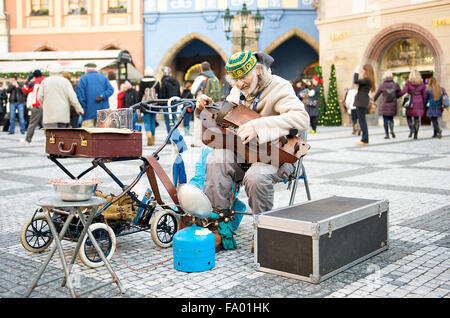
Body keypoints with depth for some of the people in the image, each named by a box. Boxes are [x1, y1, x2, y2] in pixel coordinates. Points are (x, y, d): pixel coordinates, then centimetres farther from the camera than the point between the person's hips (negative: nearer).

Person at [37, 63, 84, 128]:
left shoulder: (45, 81, 4)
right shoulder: (65, 81, 2)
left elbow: (40, 98, 4)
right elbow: (72, 97, -4)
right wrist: (79, 109, 3)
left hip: (50, 116, 0)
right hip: (63, 116, 1)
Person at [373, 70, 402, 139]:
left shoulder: (382, 85, -9)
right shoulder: (395, 85, -6)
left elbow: (377, 94, 5)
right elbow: (400, 93, 7)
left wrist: (374, 99, 25)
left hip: (384, 106, -2)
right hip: (393, 105, 2)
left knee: (385, 120, 6)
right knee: (391, 118, 17)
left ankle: (387, 134, 4)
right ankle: (392, 130, -6)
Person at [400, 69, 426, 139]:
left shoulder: (408, 83, -7)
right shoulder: (421, 83, 4)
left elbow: (403, 91, -17)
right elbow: (424, 95, 7)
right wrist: (424, 104, 15)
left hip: (411, 102, -3)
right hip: (419, 103, 3)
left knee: (409, 116, 14)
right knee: (417, 118, 7)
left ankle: (411, 129, -10)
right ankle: (416, 134, 4)